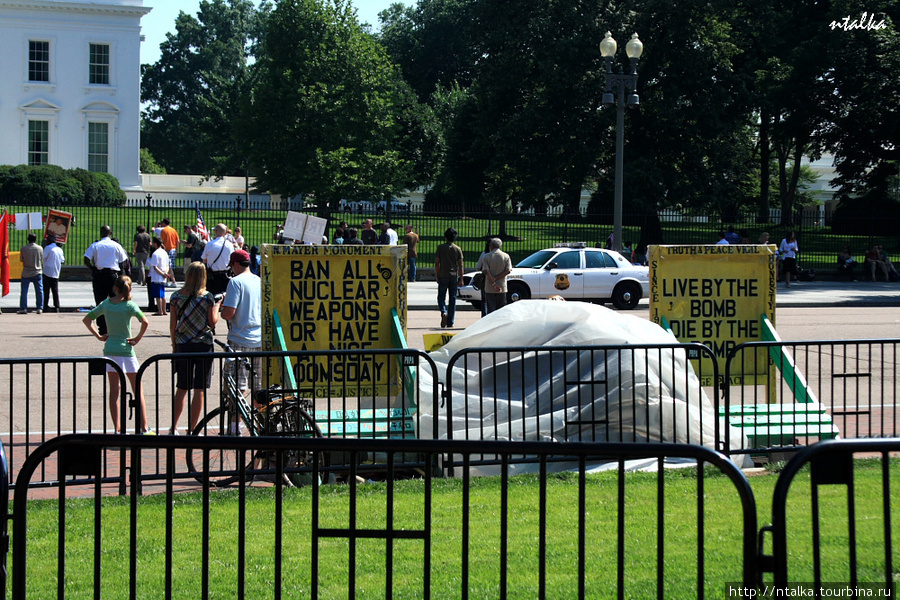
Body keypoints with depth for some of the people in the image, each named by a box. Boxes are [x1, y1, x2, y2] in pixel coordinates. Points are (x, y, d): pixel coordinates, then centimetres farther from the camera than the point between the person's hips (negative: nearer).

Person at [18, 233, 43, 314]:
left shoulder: (23, 248, -8)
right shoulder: (40, 248, -4)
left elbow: (21, 259, 1)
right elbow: (42, 260, 4)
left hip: (26, 273, -1)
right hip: (37, 272, 1)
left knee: (24, 291, 4)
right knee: (39, 291, 6)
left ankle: (23, 308, 2)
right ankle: (40, 308, 4)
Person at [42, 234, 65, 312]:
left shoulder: (48, 248, -7)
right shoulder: (60, 249, 9)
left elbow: (43, 258, -9)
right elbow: (62, 261, 13)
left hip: (47, 272, -5)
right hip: (56, 273, 5)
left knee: (46, 290, -2)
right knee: (55, 291, 8)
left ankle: (46, 306, -4)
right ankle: (57, 307, 5)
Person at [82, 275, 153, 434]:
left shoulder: (106, 304, 3)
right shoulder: (129, 305, -9)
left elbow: (86, 320, 9)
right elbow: (145, 322, -23)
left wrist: (99, 336, 6)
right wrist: (137, 338, -10)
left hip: (109, 349, 4)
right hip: (126, 350, -4)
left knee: (114, 391, 9)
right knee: (138, 390, 3)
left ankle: (117, 429, 8)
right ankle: (144, 428, -1)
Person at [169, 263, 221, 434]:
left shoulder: (176, 296, 1)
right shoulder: (207, 297, -7)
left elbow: (172, 325, 3)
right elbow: (213, 322, -6)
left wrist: (174, 346, 14)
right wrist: (217, 306, 10)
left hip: (182, 345, 3)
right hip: (203, 345, -3)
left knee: (181, 388, 13)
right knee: (199, 390, 2)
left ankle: (174, 428, 13)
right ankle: (192, 430, 2)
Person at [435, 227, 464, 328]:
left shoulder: (440, 248, -2)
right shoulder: (458, 249, 0)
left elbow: (437, 263, -2)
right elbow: (460, 265, 0)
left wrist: (437, 276, 7)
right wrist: (461, 279, 6)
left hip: (443, 276, -1)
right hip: (454, 276, 1)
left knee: (441, 297, 8)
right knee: (453, 299, 7)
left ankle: (444, 312, -21)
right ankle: (450, 322, 8)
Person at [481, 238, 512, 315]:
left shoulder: (486, 256, -1)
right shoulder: (506, 256, 2)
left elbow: (486, 271, -11)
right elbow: (508, 271, -6)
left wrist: (493, 284, -14)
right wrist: (496, 279, -6)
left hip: (489, 288, -1)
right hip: (502, 288, 1)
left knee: (490, 311, 1)